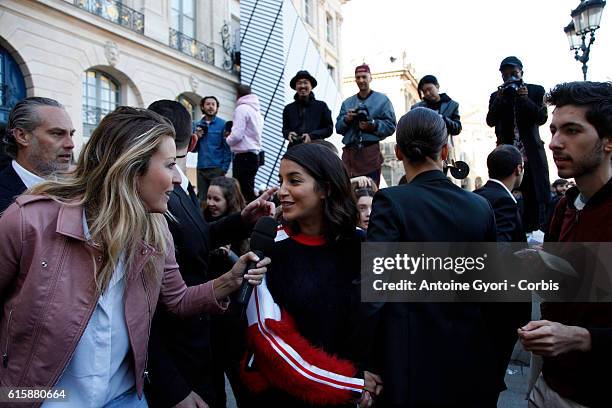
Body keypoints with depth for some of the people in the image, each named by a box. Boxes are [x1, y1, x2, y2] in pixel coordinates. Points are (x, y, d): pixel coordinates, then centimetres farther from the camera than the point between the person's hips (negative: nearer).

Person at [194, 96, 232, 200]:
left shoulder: (222, 124, -1)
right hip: (201, 169, 4)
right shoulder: (198, 125, 11)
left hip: (217, 169, -4)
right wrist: (197, 137, -5)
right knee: (202, 199, 9)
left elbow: (227, 149, -4)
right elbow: (193, 149, 13)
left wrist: (224, 169, -11)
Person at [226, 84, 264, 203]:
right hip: (254, 155, 9)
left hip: (243, 156, -9)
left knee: (244, 190, -8)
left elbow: (237, 135, -16)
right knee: (248, 190, 12)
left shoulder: (242, 109, -8)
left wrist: (227, 139, 3)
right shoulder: (257, 111, 18)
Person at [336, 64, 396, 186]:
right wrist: (346, 119, -6)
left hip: (371, 152, -3)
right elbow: (338, 128, 13)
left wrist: (373, 126, -15)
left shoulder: (382, 100, 9)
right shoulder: (347, 102, 20)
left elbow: (391, 126, 0)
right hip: (349, 152, 3)